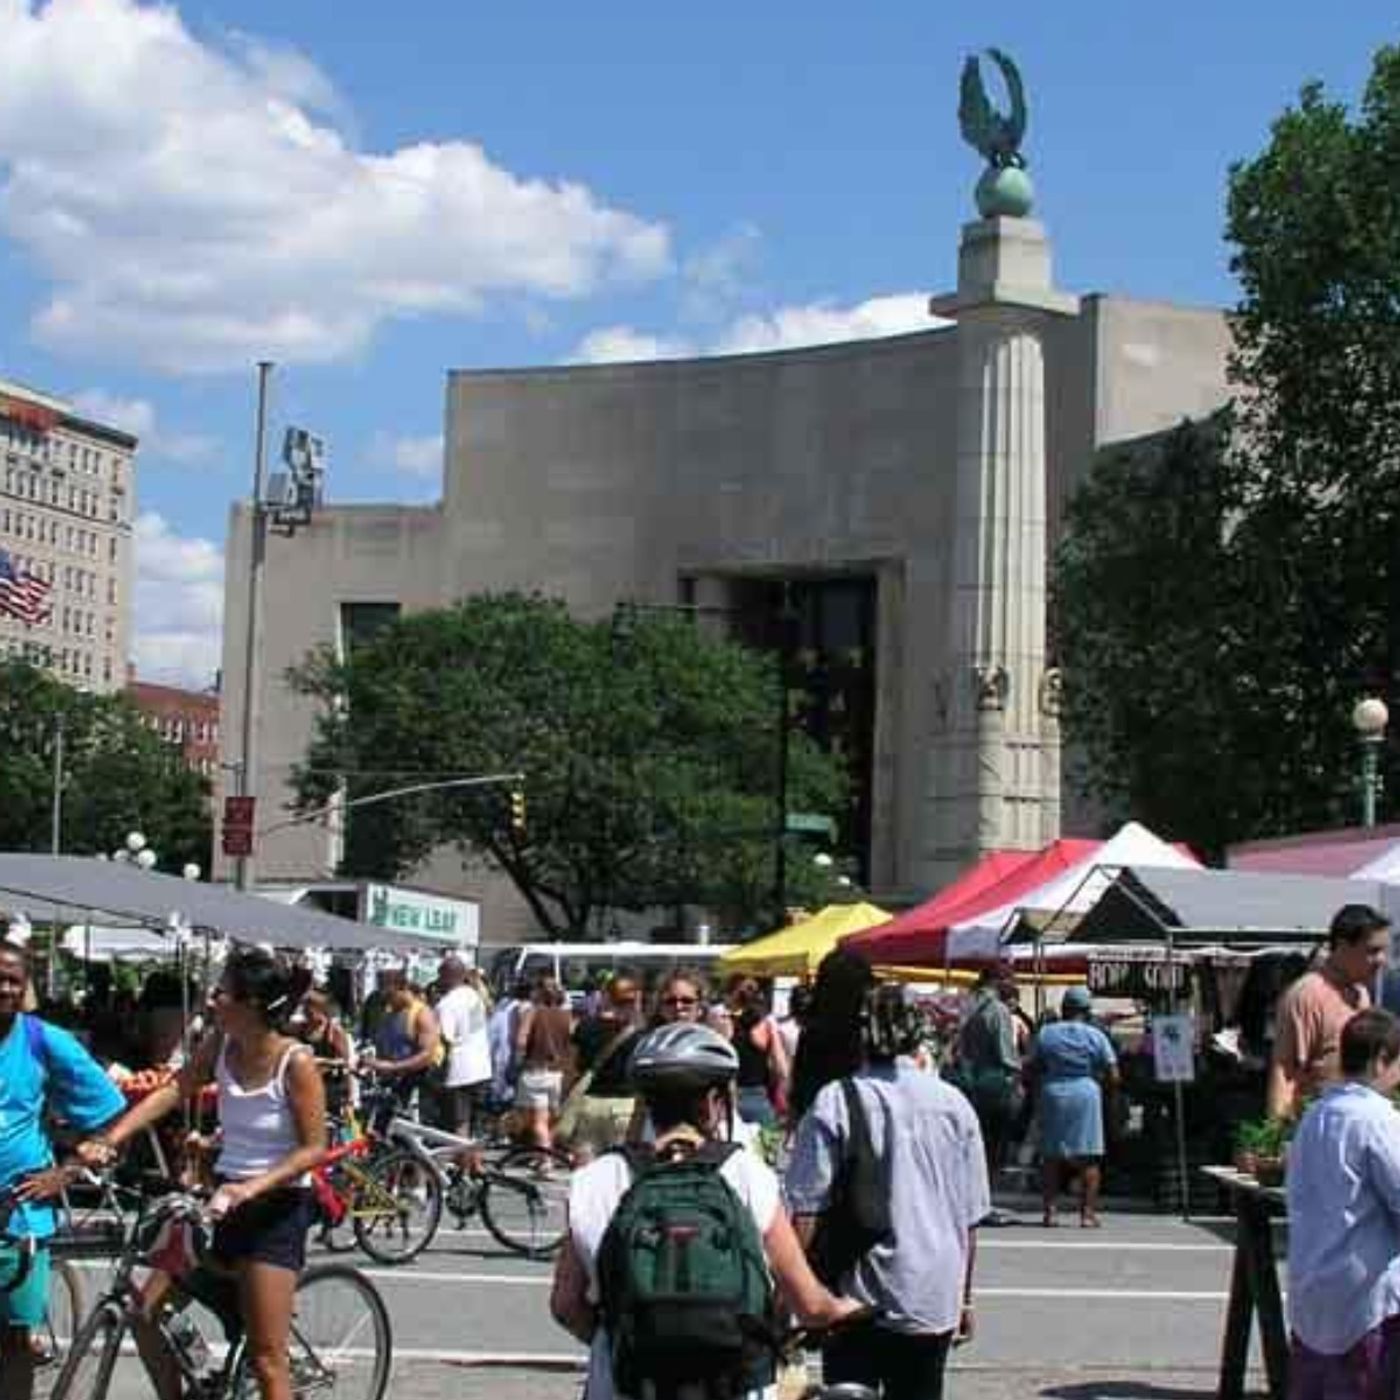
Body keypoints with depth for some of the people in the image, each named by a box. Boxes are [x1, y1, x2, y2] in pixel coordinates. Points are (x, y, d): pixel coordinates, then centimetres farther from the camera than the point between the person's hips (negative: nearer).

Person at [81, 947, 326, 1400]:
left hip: (275, 1208, -6)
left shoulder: (295, 1062, -17)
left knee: (266, 1359, -5)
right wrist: (110, 1138, -19)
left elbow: (313, 1148, -17)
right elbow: (173, 1091, -6)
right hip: (222, 1199, 7)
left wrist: (252, 1188, -27)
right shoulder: (220, 1045, 0)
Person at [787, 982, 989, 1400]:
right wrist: (965, 1299, 17)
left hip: (857, 1299, -3)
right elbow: (970, 1216, 8)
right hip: (933, 1302, 3)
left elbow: (807, 1210, -10)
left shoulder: (834, 1103, -8)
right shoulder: (953, 1104, 2)